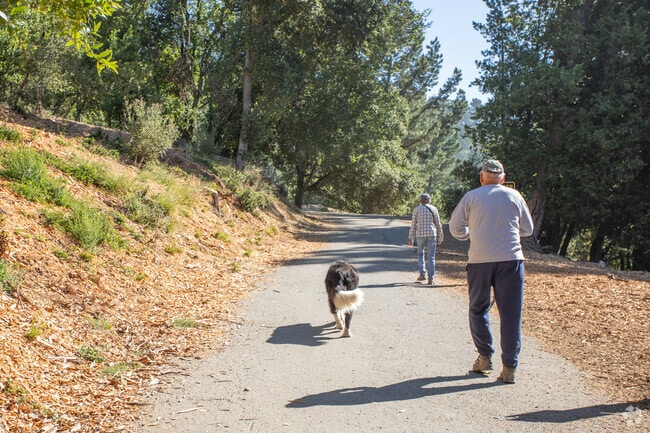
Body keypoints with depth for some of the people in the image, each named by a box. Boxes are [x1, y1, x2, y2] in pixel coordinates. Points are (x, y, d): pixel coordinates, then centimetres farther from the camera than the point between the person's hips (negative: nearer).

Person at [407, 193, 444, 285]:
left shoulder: (416, 209, 4)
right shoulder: (433, 209, 6)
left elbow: (413, 225, 1)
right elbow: (438, 224, 5)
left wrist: (410, 238, 5)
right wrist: (440, 237, 13)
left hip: (420, 235, 0)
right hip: (431, 234, 0)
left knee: (420, 253, 21)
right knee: (431, 257, 3)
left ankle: (422, 273, 9)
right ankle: (430, 278, -1)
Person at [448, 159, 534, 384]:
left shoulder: (471, 197, 4)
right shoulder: (514, 196, 7)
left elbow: (455, 228, 6)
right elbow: (527, 229, 14)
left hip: (479, 260, 0)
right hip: (511, 259, 0)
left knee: (478, 309, 17)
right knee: (511, 313, 4)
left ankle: (484, 356, 18)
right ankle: (509, 368, 5)